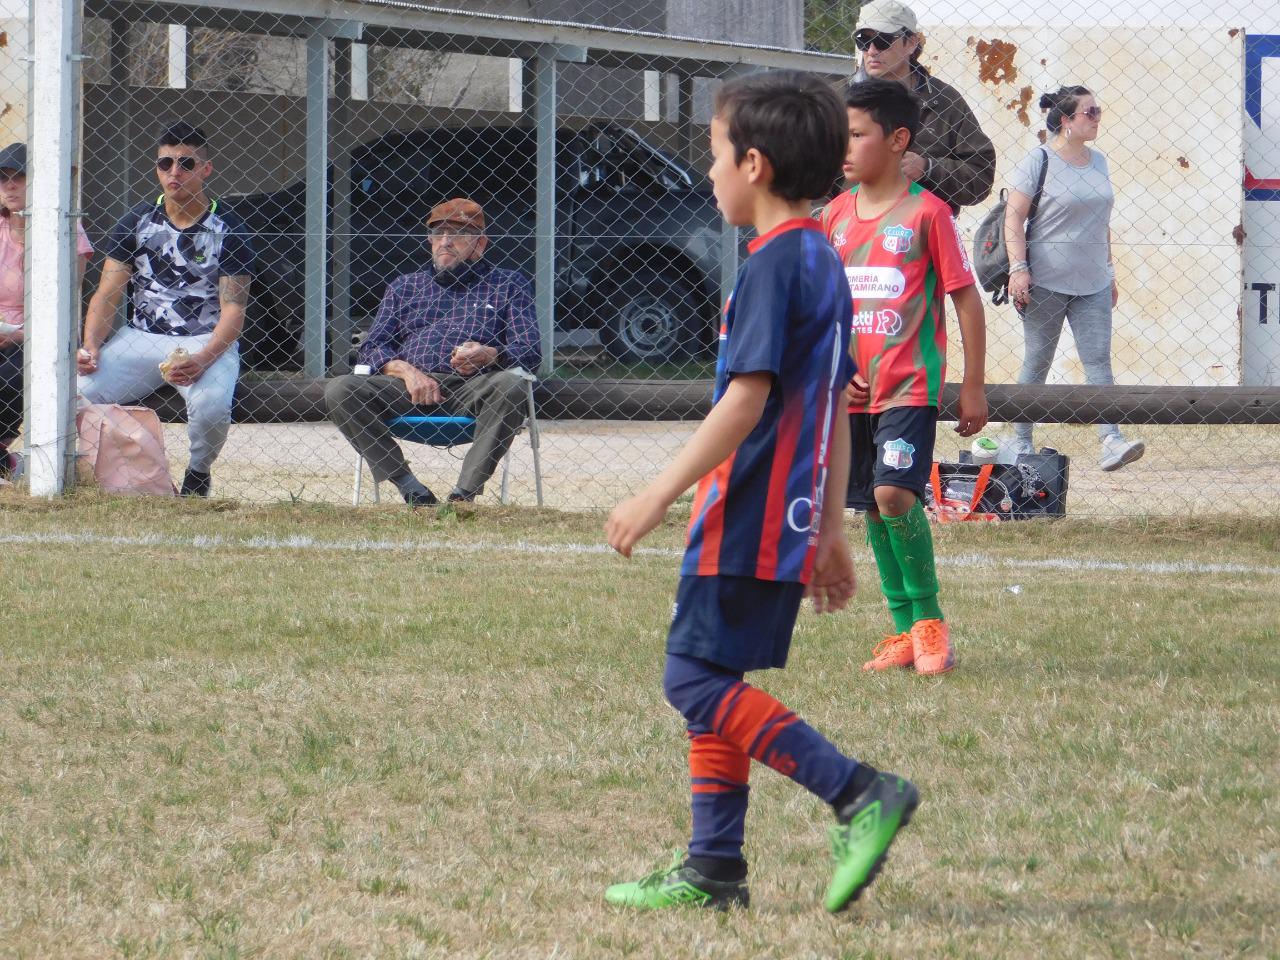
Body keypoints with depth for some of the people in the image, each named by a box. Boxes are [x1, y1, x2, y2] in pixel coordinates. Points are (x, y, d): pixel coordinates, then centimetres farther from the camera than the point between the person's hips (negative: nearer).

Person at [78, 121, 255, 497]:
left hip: (207, 342, -3)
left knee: (211, 405, -35)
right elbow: (107, 295, 4)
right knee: (80, 392, -24)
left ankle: (197, 475, 0)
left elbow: (233, 310, -10)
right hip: (140, 338, 3)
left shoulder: (227, 230, -4)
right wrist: (91, 346, -16)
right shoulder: (137, 222, 6)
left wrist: (201, 361, -28)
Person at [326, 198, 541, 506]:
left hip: (470, 388, -2)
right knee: (340, 391, -24)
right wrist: (406, 370, -7)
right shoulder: (405, 286, 28)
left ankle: (465, 493, -39)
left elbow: (530, 352, 8)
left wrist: (490, 355, -15)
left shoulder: (508, 284, 21)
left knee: (511, 386, -36)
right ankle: (409, 488, -30)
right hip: (407, 388, 2)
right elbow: (371, 347, 17)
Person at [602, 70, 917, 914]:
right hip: (791, 519, 10)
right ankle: (714, 869, 13)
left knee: (698, 679, -8)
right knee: (713, 683, 13)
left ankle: (859, 793, -14)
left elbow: (747, 400, -21)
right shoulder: (824, 261, 16)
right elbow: (834, 410, 19)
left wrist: (661, 495, -19)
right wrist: (830, 529, 23)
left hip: (748, 516, -10)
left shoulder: (774, 263, -14)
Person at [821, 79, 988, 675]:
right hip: (852, 391, 6)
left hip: (909, 387, -6)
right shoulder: (835, 215, 8)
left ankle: (930, 620, -5)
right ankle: (904, 630, 17)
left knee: (894, 494, -20)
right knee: (872, 509, 7)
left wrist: (974, 388, -5)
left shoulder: (926, 212, -7)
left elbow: (967, 299, -4)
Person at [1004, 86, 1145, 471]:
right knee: (1037, 362, 3)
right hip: (1046, 280, -5)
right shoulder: (1039, 161, -6)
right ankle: (1020, 442, 15)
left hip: (1091, 282, 5)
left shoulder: (1097, 162, 13)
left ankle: (1111, 442, -16)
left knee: (1098, 359, -6)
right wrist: (1018, 268, -18)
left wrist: (1109, 272, 20)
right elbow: (1014, 218, -9)